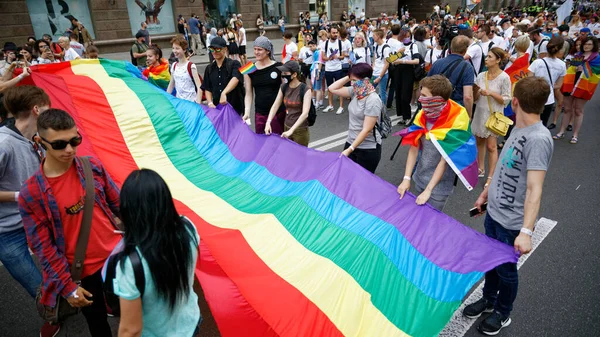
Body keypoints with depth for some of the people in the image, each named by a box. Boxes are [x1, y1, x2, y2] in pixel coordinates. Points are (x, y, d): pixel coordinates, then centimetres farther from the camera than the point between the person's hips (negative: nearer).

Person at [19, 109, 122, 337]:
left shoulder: (93, 167, -8)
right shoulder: (31, 193, -16)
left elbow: (117, 204, 3)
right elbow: (43, 247, -11)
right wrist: (67, 286, -9)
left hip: (117, 255, 2)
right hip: (82, 273, -2)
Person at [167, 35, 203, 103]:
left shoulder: (191, 66, -10)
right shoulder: (174, 66, 7)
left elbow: (199, 87, -14)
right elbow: (171, 85, 16)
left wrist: (198, 104, -21)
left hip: (191, 102, -5)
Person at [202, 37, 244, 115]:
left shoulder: (234, 64, -7)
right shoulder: (209, 68, 9)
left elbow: (235, 79, -26)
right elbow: (207, 89, 12)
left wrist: (224, 93, -42)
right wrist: (210, 103, -7)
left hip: (235, 108, -4)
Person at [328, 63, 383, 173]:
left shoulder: (373, 100, -22)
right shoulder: (355, 92, 0)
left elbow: (366, 130, -23)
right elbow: (332, 89, 6)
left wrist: (350, 150, -23)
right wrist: (349, 77, -6)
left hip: (368, 149, -7)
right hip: (350, 143, 7)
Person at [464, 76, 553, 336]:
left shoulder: (538, 139, -25)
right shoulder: (518, 129, 3)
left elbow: (534, 190, -31)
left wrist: (526, 231, -35)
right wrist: (485, 193, 23)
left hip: (512, 222, -7)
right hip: (493, 212, 8)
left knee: (505, 269, 13)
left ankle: (502, 314, 37)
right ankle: (488, 300, 45)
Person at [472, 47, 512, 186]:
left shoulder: (504, 78, -11)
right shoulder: (481, 76, 1)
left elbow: (506, 100, -11)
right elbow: (475, 99, 5)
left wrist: (491, 93, -21)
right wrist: (476, 91, -15)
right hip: (480, 113, 5)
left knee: (491, 146, -3)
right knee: (479, 142, 15)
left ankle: (491, 176, 4)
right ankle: (481, 169, 30)